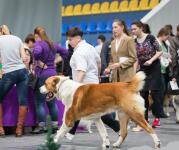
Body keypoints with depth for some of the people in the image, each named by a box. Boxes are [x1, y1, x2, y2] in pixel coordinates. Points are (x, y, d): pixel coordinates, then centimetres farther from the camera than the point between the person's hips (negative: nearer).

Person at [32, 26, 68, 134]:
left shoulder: (38, 43, -8)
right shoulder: (52, 45, 13)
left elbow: (37, 52, -31)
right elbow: (65, 52, 23)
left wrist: (37, 61, -13)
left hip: (42, 74, -7)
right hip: (53, 74, 7)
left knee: (40, 101, -1)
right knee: (52, 101, 13)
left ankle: (41, 126, -2)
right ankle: (55, 124, 14)